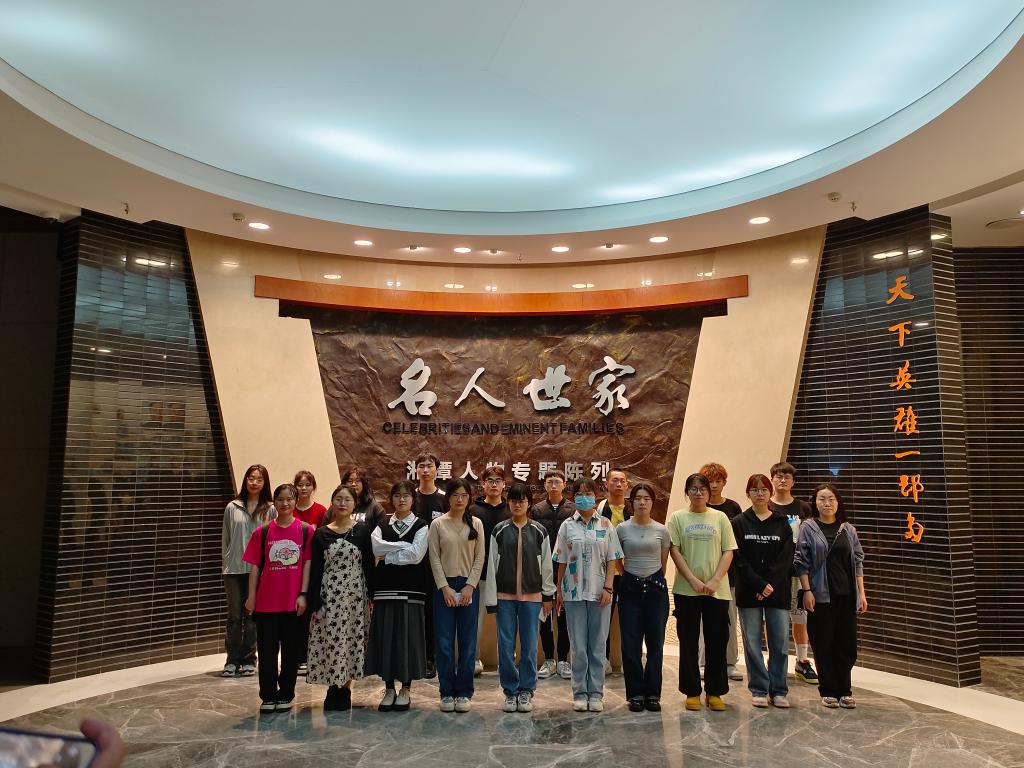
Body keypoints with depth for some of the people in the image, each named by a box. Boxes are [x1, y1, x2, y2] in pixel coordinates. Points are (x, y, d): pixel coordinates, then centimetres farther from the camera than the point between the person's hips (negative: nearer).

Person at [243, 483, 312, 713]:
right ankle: (268, 696, 21)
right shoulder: (262, 532, 3)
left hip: (294, 602, -1)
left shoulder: (306, 530, -1)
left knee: (291, 651, 9)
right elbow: (255, 566, 5)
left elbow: (307, 563, -1)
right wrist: (251, 596, 1)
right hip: (266, 601, 1)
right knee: (267, 651, 8)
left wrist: (303, 594, -6)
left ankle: (285, 695, 23)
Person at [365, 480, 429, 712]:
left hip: (411, 589, -2)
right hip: (385, 588, 3)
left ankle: (405, 689, 13)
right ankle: (389, 689, 16)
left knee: (408, 637, 0)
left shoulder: (421, 526, 2)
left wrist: (388, 556, -7)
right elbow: (377, 547, -8)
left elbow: (416, 555, -11)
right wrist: (405, 546, -10)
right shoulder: (382, 525, 11)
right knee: (385, 637, 3)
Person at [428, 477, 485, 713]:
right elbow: (434, 558, -1)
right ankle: (446, 692, 12)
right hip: (444, 586, -1)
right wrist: (445, 588, -9)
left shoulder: (476, 524, 5)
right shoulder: (437, 524, 2)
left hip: (469, 586, 1)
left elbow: (479, 558, 3)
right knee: (444, 642, 1)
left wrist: (469, 587, -7)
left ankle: (464, 692, 14)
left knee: (467, 641, 4)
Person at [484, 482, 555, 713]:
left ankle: (526, 691, 18)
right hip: (505, 596, 0)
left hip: (532, 596, 0)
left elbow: (546, 564, 6)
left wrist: (548, 595, 5)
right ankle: (510, 692, 17)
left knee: (529, 646, 4)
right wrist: (491, 598, -2)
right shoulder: (499, 530, 1)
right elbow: (492, 564, 0)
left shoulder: (539, 531, 2)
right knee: (506, 646, 3)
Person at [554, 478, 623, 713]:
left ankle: (596, 693, 15)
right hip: (574, 592, 0)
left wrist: (608, 588, -6)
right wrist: (558, 591, 5)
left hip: (599, 592, 0)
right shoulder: (567, 526, 5)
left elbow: (612, 560, 3)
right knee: (578, 646, 4)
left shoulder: (606, 524, 4)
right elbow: (562, 562, 7)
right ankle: (580, 693, 15)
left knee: (598, 645, 6)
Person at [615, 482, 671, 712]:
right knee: (631, 644, 2)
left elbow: (663, 562, 11)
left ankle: (653, 693, 17)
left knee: (655, 643, 5)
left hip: (655, 587, 1)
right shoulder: (622, 529, -1)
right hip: (630, 587, 0)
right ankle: (636, 694, 15)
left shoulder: (662, 530, 1)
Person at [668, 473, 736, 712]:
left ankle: (714, 692, 18)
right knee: (688, 642, 5)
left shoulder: (720, 517, 6)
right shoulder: (678, 518, 4)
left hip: (717, 590, 1)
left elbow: (728, 552, 2)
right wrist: (693, 580, -12)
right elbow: (675, 551, -2)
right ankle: (692, 692, 17)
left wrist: (715, 580, -10)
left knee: (717, 641, 4)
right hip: (686, 589, -1)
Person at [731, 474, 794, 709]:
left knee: (780, 642, 1)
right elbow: (738, 558, -4)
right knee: (752, 643, 3)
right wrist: (759, 584, -13)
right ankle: (759, 690, 14)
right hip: (748, 592, -1)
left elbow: (786, 559, -1)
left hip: (778, 592, 1)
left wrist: (770, 585, -12)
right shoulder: (739, 523, 4)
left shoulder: (782, 523, 8)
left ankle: (779, 690, 13)